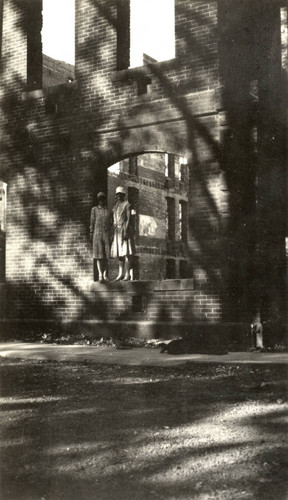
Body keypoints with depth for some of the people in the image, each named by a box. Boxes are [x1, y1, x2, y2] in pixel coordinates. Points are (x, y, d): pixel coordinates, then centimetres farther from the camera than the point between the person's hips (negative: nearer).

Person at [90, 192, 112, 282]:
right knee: (99, 254, -9)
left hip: (107, 234, 2)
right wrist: (91, 235, -1)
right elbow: (92, 222, 6)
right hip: (97, 233, -2)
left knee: (106, 255, 1)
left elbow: (111, 224, 13)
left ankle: (105, 275, 6)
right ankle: (100, 275, -16)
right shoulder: (94, 209, 9)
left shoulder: (109, 211, 15)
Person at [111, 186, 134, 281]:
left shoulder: (127, 204, -4)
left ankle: (127, 274, -10)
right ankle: (121, 274, 8)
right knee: (119, 252, 6)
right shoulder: (116, 206, 18)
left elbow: (129, 218, -11)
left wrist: (126, 231, -20)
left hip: (124, 229, -7)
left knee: (126, 252, -10)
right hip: (117, 230, 7)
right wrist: (113, 233, 13)